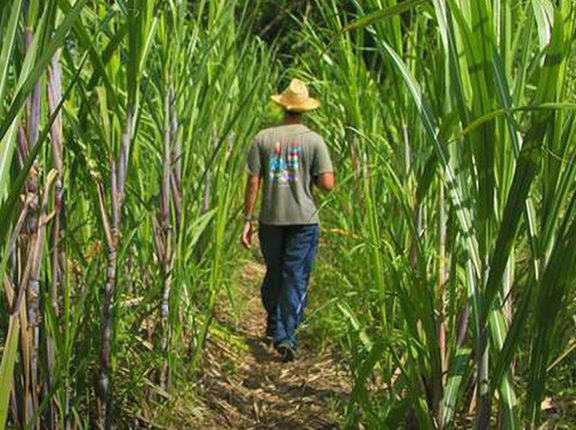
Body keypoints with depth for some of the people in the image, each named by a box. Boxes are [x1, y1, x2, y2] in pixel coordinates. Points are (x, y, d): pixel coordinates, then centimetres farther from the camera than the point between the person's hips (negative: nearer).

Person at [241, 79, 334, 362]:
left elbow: (253, 182, -3)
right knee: (296, 279, 3)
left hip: (271, 219, 2)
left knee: (274, 274, 19)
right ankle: (287, 337, -3)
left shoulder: (263, 138, -1)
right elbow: (327, 184, -9)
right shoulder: (313, 140, -5)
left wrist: (247, 219, 3)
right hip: (303, 220, -2)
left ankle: (274, 328, 32)